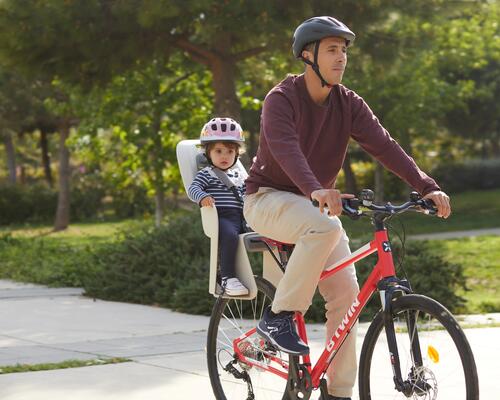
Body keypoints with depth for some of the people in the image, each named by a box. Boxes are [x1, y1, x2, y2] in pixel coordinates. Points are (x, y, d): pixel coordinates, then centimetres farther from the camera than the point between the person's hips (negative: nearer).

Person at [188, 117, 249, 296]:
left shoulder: (238, 176, 28)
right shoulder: (206, 174, 8)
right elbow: (193, 188, -7)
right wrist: (202, 197, -29)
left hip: (240, 216, 6)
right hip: (221, 217, -6)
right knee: (230, 235, -38)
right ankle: (228, 279, -36)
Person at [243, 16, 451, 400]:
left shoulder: (348, 104, -2)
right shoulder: (281, 99, -18)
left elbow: (384, 145, -13)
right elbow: (286, 149, -35)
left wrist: (427, 187, -27)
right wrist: (316, 190, -55)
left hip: (314, 203, 6)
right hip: (268, 199, -6)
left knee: (346, 291, -9)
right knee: (325, 228, -37)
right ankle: (279, 316, -24)